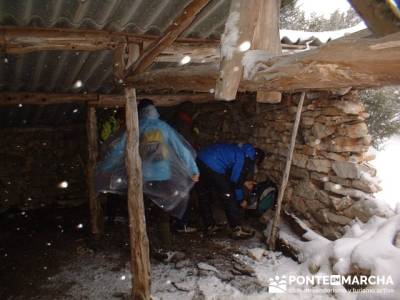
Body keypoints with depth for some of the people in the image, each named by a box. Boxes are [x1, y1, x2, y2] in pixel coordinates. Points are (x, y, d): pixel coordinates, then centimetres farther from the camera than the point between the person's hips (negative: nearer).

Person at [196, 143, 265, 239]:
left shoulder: (241, 150, 28)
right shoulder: (248, 159, 3)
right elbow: (236, 180, 1)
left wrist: (244, 182, 39)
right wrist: (241, 200, 16)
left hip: (200, 158, 9)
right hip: (213, 166, -9)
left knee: (203, 196, 21)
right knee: (229, 198, 6)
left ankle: (209, 226, 35)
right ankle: (238, 230, 16)